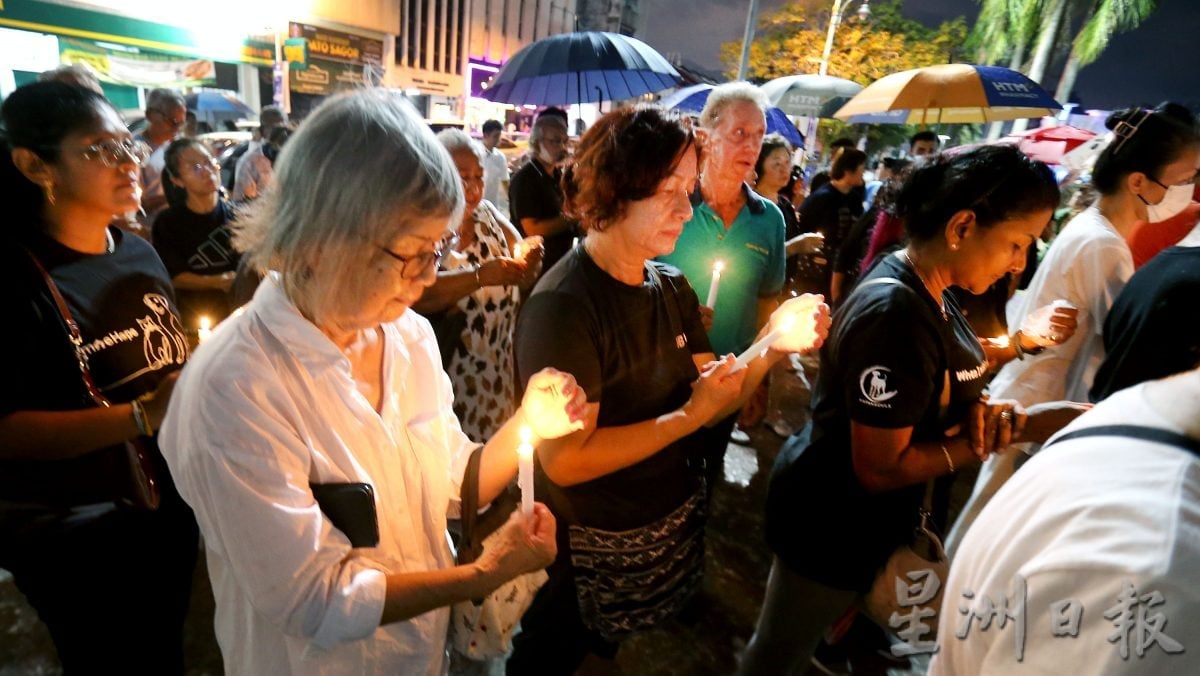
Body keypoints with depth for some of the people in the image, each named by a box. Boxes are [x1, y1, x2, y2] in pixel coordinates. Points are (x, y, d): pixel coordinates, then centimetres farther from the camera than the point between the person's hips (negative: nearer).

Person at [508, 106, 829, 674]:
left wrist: (771, 349, -16)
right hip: (593, 552, -6)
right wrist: (688, 416, -26)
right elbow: (564, 460, -27)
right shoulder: (562, 306, -26)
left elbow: (710, 397, 0)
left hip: (673, 524, 7)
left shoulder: (673, 288, -1)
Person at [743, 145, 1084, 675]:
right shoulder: (895, 314, -32)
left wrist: (980, 411, -9)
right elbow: (880, 467, -27)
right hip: (831, 523, -8)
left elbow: (930, 395, 13)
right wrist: (1027, 428, -21)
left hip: (861, 516, 9)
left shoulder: (926, 292, -1)